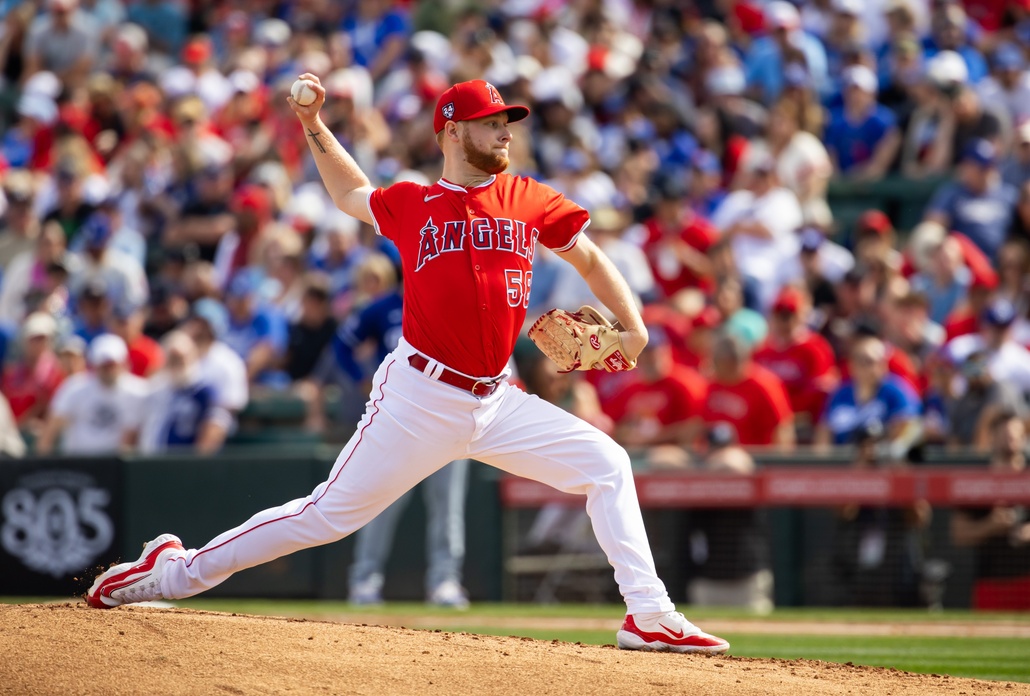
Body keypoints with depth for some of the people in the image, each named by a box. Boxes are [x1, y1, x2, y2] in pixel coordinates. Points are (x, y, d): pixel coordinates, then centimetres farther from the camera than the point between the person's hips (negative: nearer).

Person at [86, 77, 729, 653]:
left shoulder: (527, 201, 5)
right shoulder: (410, 205, 1)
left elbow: (589, 258, 17)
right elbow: (351, 194, 23)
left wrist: (633, 326, 6)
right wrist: (313, 125, 13)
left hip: (494, 403, 4)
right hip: (420, 399, -4)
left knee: (606, 464, -5)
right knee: (329, 514, -5)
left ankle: (650, 617, -3)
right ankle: (177, 571, 6)